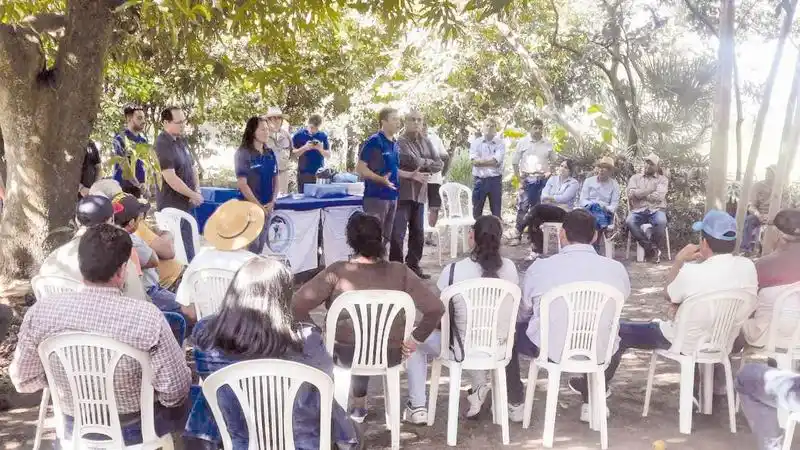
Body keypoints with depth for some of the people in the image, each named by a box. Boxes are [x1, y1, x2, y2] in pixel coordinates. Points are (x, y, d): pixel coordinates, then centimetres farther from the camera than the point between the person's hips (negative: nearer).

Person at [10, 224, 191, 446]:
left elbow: (24, 381, -6)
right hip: (133, 432, -3)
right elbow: (175, 393, -22)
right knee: (186, 399, 27)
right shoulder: (146, 317, -29)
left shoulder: (41, 311, -19)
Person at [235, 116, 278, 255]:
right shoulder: (243, 153, -10)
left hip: (267, 207, 6)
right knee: (251, 245, -6)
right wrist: (258, 205, -14)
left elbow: (275, 179, 12)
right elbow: (242, 184, -15)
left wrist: (272, 202, -2)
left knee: (261, 245, 11)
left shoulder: (270, 154, 7)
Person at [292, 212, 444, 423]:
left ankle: (359, 406, 46)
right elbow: (436, 308, -13)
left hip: (346, 355, -2)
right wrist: (415, 340, -2)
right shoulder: (400, 272, -12)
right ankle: (359, 404, 49)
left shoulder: (336, 272, -16)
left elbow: (297, 305, -19)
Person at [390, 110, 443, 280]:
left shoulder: (426, 142, 14)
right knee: (398, 233, -10)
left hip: (420, 193, 7)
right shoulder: (401, 142, -8)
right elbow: (413, 161, -19)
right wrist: (428, 162, -2)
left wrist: (422, 164, -7)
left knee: (418, 232, 12)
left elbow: (439, 164, 8)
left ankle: (413, 266, 22)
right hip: (403, 192, -7)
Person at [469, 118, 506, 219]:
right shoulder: (476, 143, 6)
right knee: (476, 210, 6)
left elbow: (496, 161, -11)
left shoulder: (500, 143, 3)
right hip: (480, 179, 1)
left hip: (495, 179, -1)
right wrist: (490, 161, -10)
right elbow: (474, 161, -7)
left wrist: (481, 160, -7)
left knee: (496, 210, 5)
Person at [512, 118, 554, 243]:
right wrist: (519, 178, -5)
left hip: (543, 179, 2)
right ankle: (518, 235, -2)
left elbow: (553, 161, 14)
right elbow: (515, 162, 2)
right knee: (523, 206, -7)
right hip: (527, 179, -2)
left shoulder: (548, 144, 8)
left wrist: (550, 175, 0)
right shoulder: (522, 142, 1)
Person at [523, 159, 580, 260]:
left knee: (538, 207, -32)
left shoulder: (574, 183, 4)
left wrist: (550, 197, -2)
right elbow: (543, 197, 6)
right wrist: (556, 200, -9)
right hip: (548, 211, 5)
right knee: (534, 220, -30)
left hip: (563, 213, -4)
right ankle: (537, 250, -25)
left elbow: (564, 198, -11)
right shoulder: (552, 179, 19)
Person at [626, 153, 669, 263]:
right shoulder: (635, 177, 14)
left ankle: (649, 249, -12)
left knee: (661, 222, -36)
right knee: (629, 222, -33)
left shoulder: (662, 179, 10)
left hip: (656, 209, -1)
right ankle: (652, 248, -19)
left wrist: (640, 194, -3)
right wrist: (650, 190, -6)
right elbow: (631, 194, -4)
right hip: (638, 210, 1)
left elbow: (659, 196, -8)